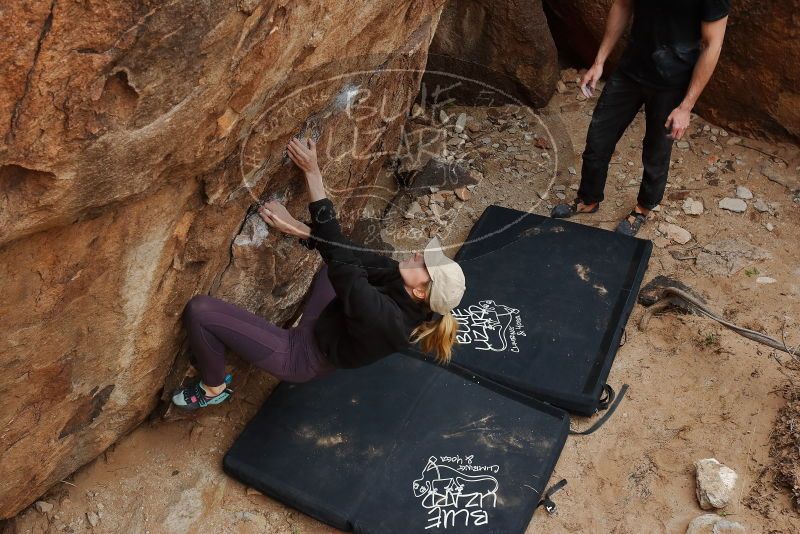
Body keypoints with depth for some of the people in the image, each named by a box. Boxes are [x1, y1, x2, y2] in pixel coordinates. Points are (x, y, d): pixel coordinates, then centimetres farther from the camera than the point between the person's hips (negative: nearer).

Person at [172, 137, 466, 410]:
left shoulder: (382, 316, -38)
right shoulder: (410, 300, -14)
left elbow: (340, 257, -36)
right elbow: (356, 254, -9)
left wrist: (312, 172, -34)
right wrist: (300, 229, -17)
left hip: (300, 357, -8)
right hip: (320, 329, 8)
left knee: (199, 309, -16)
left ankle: (214, 389, 8)